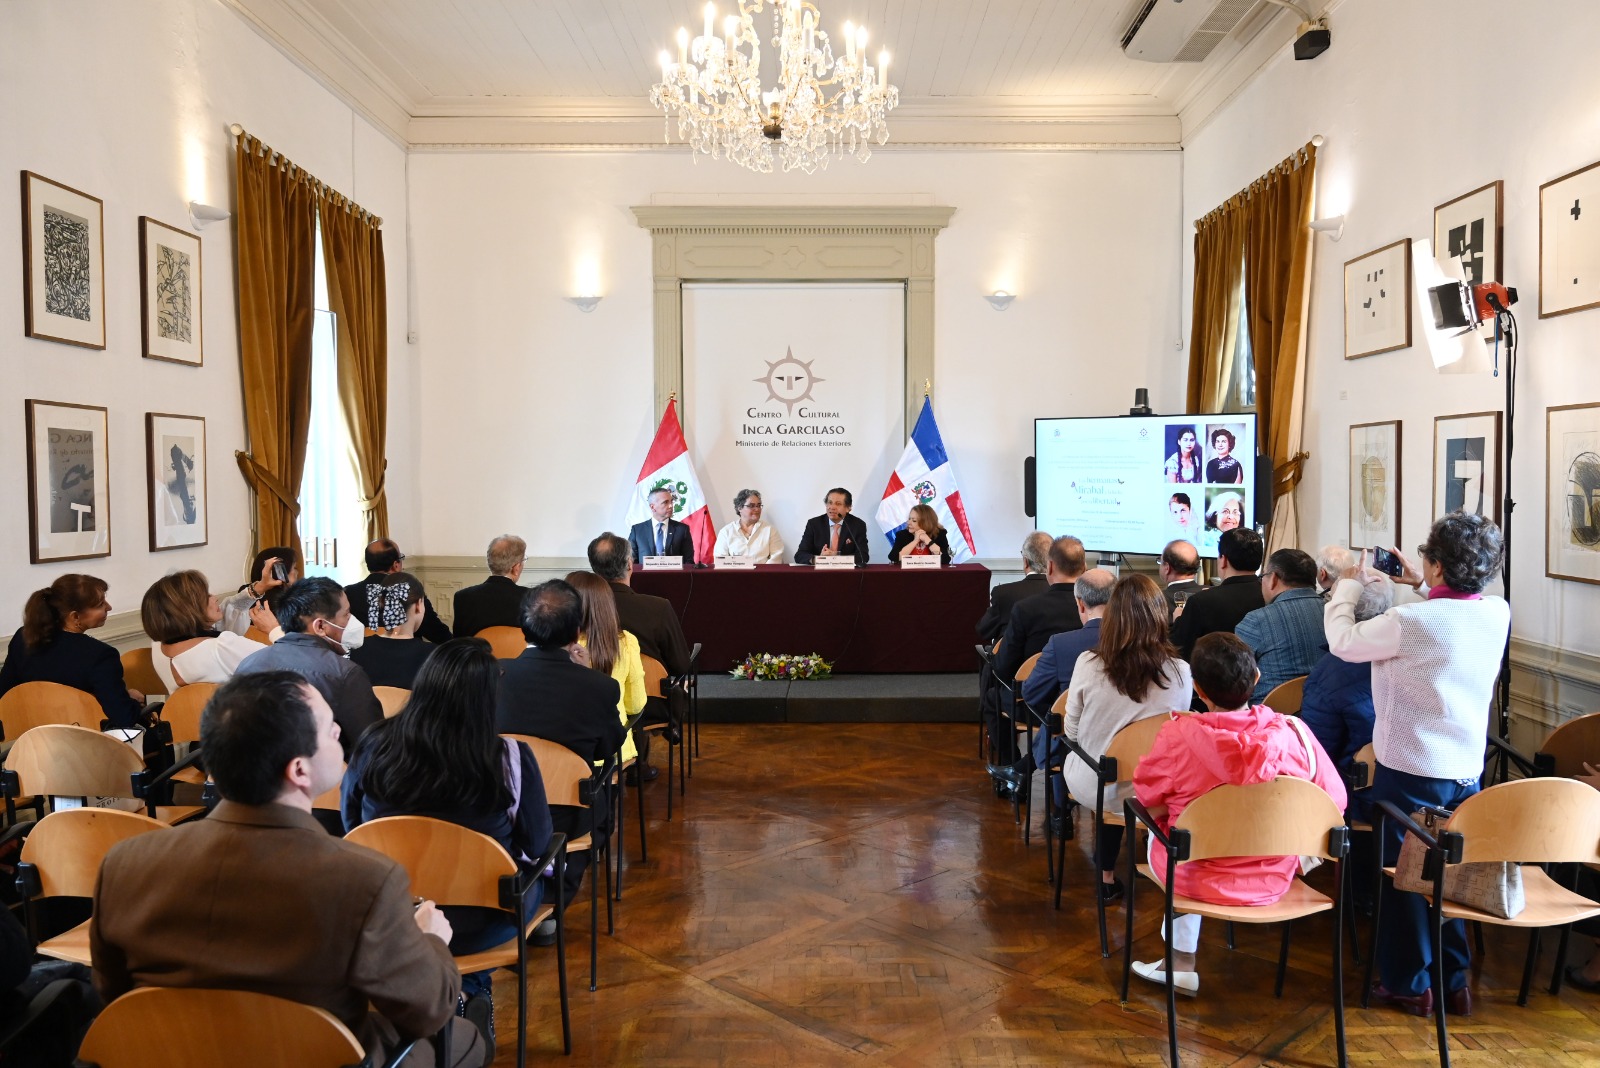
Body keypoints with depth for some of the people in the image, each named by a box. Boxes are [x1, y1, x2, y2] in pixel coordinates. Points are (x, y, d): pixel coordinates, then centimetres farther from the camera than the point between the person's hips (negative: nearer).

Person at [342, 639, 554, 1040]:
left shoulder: (373, 747, -16)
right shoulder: (511, 758, -24)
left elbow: (351, 827, 3)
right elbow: (537, 845, -9)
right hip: (477, 926, -3)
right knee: (538, 873, 27)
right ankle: (467, 990, 19)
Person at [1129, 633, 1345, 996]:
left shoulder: (1178, 736, -22)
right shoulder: (1292, 732, -16)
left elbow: (1151, 806, -11)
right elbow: (1335, 801, -6)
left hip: (1195, 880, -2)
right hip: (1273, 881, 2)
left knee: (1159, 832, 30)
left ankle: (1182, 963, 39)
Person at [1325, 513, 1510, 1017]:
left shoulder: (1410, 621, -22)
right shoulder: (1498, 613, -4)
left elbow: (1342, 641, -8)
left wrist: (1350, 584, 5)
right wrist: (1421, 587, 15)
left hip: (1410, 771, -6)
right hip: (1467, 769, 6)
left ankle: (1408, 984, 21)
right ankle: (1453, 981, 29)